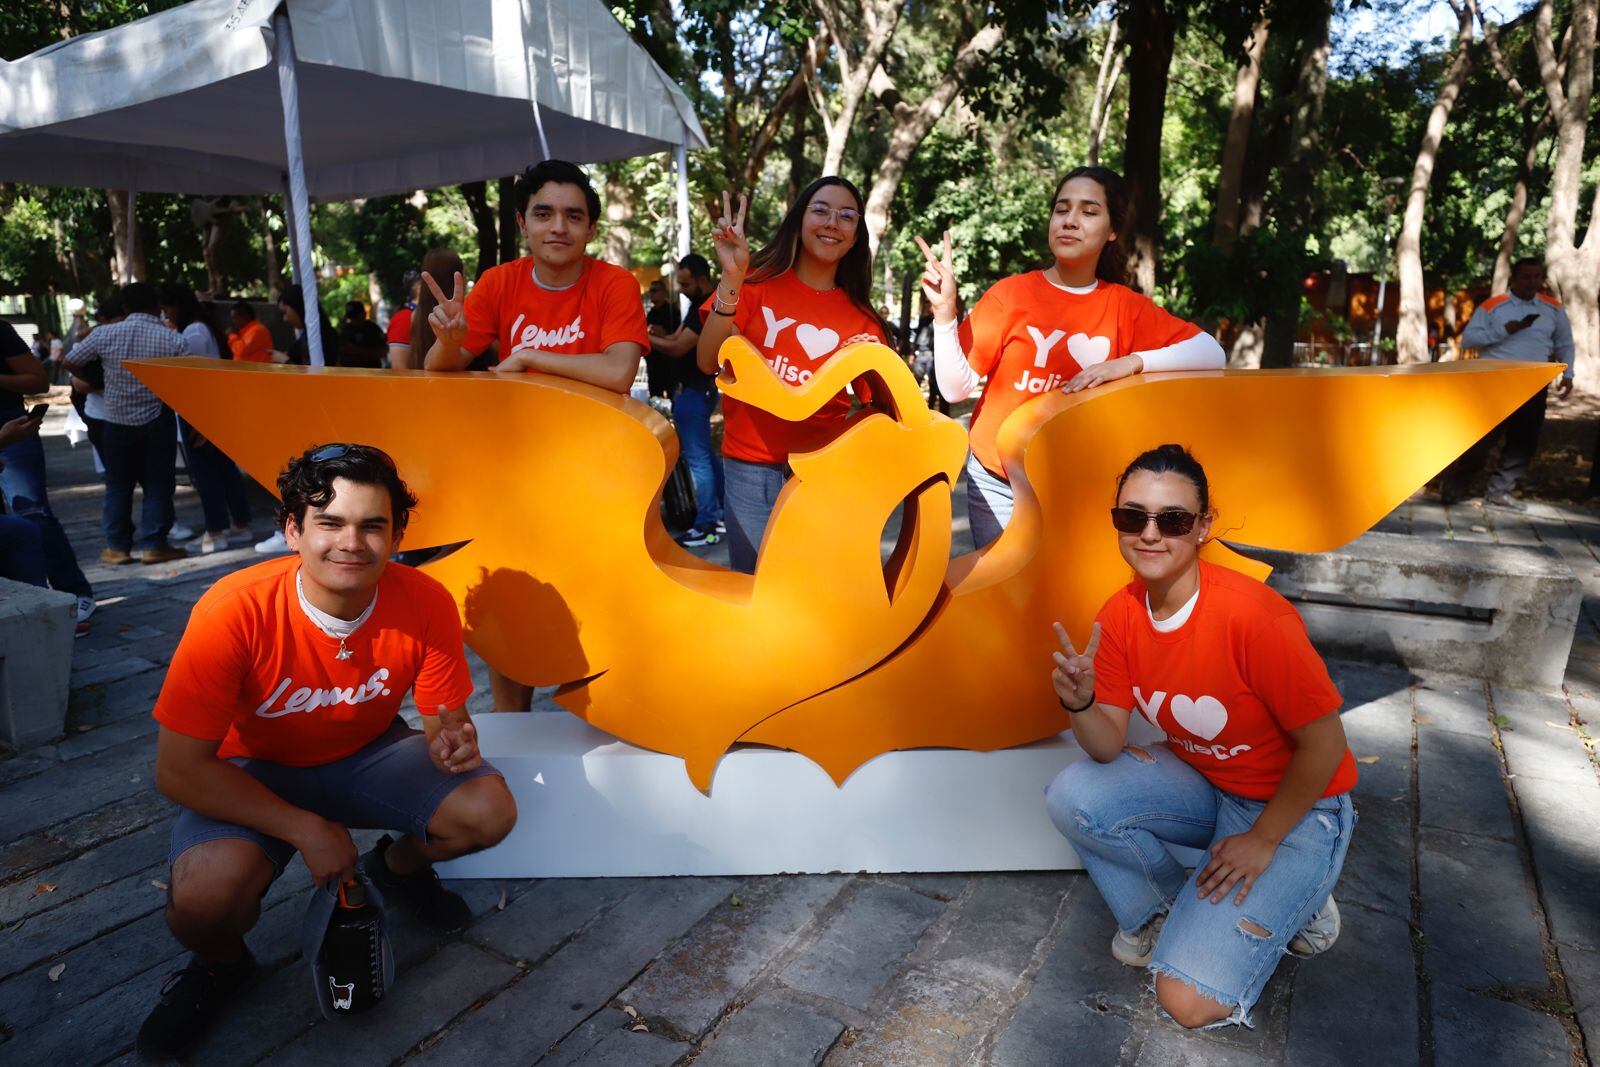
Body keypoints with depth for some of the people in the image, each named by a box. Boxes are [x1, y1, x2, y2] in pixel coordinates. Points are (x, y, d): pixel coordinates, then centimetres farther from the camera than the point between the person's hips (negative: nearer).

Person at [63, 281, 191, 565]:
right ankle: (153, 544, 6)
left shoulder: (103, 334, -5)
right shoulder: (173, 339, -11)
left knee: (118, 485, 12)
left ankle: (117, 547, 15)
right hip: (158, 421, -2)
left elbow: (70, 362, 5)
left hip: (117, 421, 2)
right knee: (158, 484, 6)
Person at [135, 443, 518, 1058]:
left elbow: (442, 720, -9)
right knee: (207, 891, -32)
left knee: (489, 809, -19)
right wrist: (306, 830, -27)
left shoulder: (426, 605, -23)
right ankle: (220, 962, 8)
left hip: (367, 754, 3)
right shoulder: (234, 613, -30)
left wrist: (451, 741, -34)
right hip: (251, 777, -2)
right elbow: (179, 769, -23)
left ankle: (398, 866, 17)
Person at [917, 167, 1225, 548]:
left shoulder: (1127, 307, 1)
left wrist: (1129, 363, -21)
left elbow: (1213, 354, -8)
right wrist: (944, 313, -23)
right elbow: (955, 389, -10)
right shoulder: (1010, 293, -5)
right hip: (999, 483, -1)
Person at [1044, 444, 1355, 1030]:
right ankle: (1163, 913, 9)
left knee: (1191, 999, -16)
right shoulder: (1120, 615, -10)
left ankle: (1290, 901, 13)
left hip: (1296, 807, -6)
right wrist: (1079, 703, -30)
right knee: (1072, 796, -18)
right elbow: (1109, 748, -8)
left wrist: (1262, 840, -13)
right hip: (1202, 784, 6)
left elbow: (1324, 746, -20)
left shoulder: (1254, 617, -30)